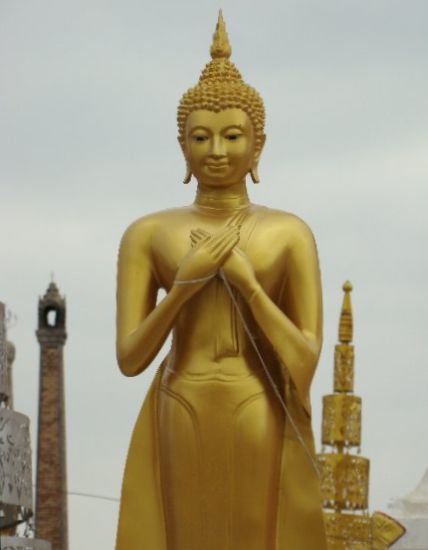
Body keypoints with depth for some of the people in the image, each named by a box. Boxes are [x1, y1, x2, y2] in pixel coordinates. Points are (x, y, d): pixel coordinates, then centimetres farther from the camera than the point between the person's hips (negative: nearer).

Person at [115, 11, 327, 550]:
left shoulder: (290, 234, 4)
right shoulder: (148, 233, 5)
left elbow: (306, 362, -2)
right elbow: (130, 358, 0)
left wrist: (248, 284, -14)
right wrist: (184, 284, -13)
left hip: (263, 434, 0)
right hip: (181, 432, 1)